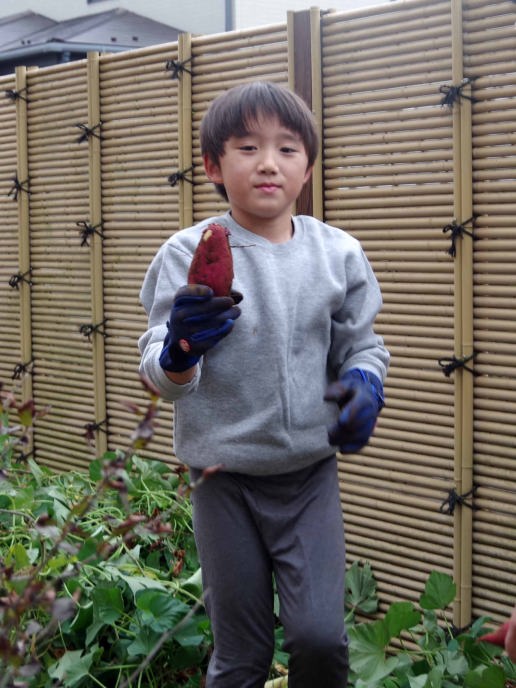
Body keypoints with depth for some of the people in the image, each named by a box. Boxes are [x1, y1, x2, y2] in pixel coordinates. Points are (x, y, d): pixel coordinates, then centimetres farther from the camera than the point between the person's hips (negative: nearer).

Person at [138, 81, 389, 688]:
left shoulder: (336, 252, -1)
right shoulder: (189, 255, -8)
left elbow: (362, 343, 10)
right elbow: (162, 375, -10)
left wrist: (365, 382, -12)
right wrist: (181, 348, -33)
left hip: (311, 471, 2)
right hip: (225, 477, -1)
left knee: (320, 638, -8)